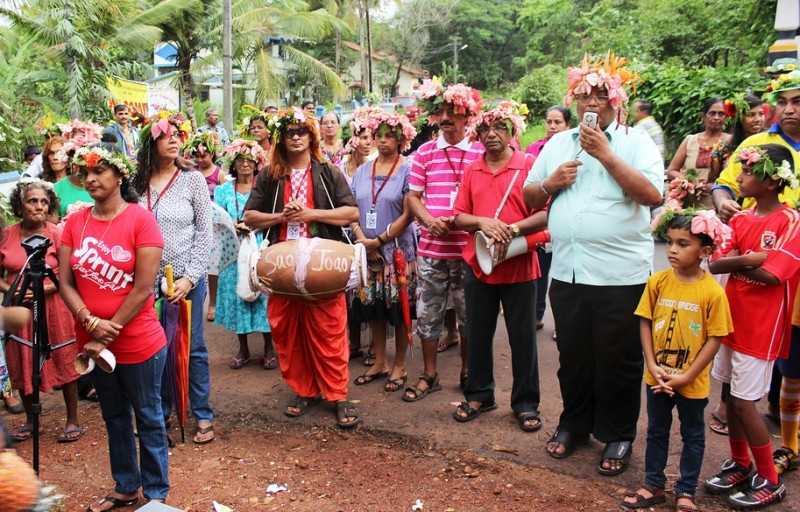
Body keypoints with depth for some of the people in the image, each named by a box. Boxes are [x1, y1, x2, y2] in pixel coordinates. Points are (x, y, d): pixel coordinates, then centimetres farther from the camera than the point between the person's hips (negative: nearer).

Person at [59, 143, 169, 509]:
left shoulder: (140, 219, -14)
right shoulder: (75, 221, 1)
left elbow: (143, 289, -17)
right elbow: (65, 282, -1)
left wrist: (108, 333, -15)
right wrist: (92, 324, -15)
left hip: (138, 344, -5)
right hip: (92, 344, 5)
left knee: (148, 419, 10)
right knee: (115, 418, 20)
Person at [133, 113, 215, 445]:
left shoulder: (193, 180, -4)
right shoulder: (137, 183, 2)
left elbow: (204, 234, -4)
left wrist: (189, 278, -10)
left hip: (187, 278, -2)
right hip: (147, 279, 2)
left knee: (192, 347, 6)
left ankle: (203, 416, 18)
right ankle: (159, 413, 29)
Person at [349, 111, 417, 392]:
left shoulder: (407, 170, -4)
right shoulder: (362, 171, 10)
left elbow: (408, 213, -9)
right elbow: (352, 209, 7)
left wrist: (380, 240, -13)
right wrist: (362, 239, -8)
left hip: (398, 249, -4)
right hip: (366, 250, 4)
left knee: (398, 307, 2)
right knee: (373, 306, 9)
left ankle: (399, 366, 14)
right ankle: (380, 362, 23)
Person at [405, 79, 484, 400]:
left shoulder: (480, 153, 1)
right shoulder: (424, 153, 7)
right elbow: (413, 197, 7)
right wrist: (429, 220, -11)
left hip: (467, 248, -1)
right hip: (430, 248, 2)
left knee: (469, 313, 9)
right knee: (427, 313, 8)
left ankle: (467, 372, 28)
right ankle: (429, 375, 22)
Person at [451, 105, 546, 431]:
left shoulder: (530, 165, -4)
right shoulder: (472, 171, 9)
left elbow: (546, 213, -11)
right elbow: (459, 218, 6)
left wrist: (512, 229, -22)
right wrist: (482, 222, -13)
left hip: (519, 266, -4)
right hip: (478, 264, 4)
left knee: (522, 337, 6)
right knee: (478, 334, 13)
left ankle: (525, 403, 20)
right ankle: (478, 395, 29)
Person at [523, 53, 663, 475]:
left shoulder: (637, 143, -1)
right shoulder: (557, 144, 12)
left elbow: (653, 194, -16)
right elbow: (530, 197, 16)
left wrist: (606, 155, -17)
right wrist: (551, 183, -5)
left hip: (620, 274, -4)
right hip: (566, 271, 4)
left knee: (618, 360, 7)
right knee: (572, 356, 15)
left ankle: (618, 435, 25)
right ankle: (574, 423, 34)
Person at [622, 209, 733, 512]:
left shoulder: (713, 291, -16)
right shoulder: (658, 281, -8)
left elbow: (715, 339, -12)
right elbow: (645, 323, -3)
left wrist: (686, 376, -14)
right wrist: (652, 365, -11)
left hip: (692, 382, -3)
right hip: (657, 378, 3)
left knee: (693, 436, 16)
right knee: (656, 431, 18)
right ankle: (653, 486, 34)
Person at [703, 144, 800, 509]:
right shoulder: (740, 219, 6)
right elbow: (715, 264, -4)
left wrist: (735, 263, -10)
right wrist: (746, 260, -20)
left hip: (761, 327, -7)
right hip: (733, 319, 7)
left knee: (744, 401, -1)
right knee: (730, 395, 14)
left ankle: (770, 481, 17)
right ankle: (740, 465, 32)